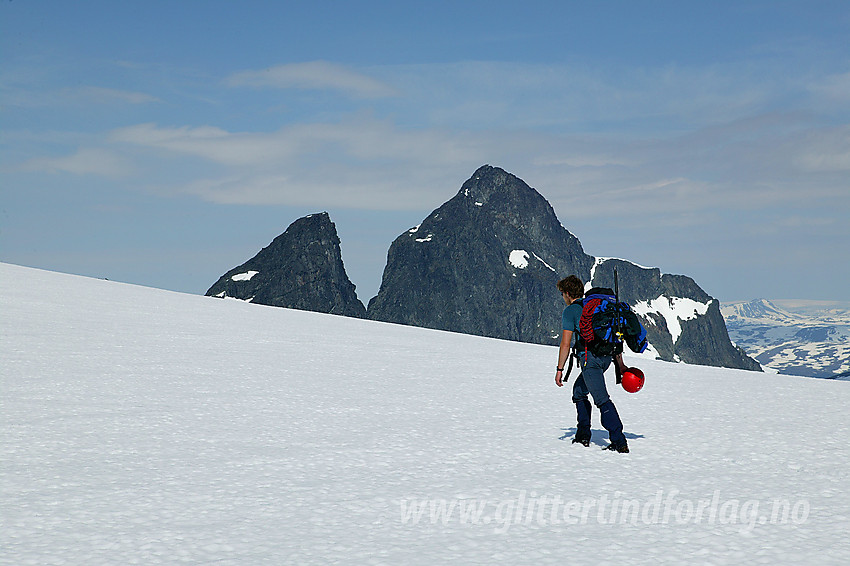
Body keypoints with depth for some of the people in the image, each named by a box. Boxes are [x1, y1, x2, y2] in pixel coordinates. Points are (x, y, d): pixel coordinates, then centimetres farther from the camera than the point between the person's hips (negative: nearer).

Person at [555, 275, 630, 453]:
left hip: (590, 357, -8)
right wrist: (620, 364, 20)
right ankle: (583, 436, 23)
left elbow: (566, 343, -7)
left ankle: (619, 442, -20)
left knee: (602, 399, -12)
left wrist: (560, 369, -1)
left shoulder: (570, 311, -1)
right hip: (607, 357, 8)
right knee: (579, 392, 24)